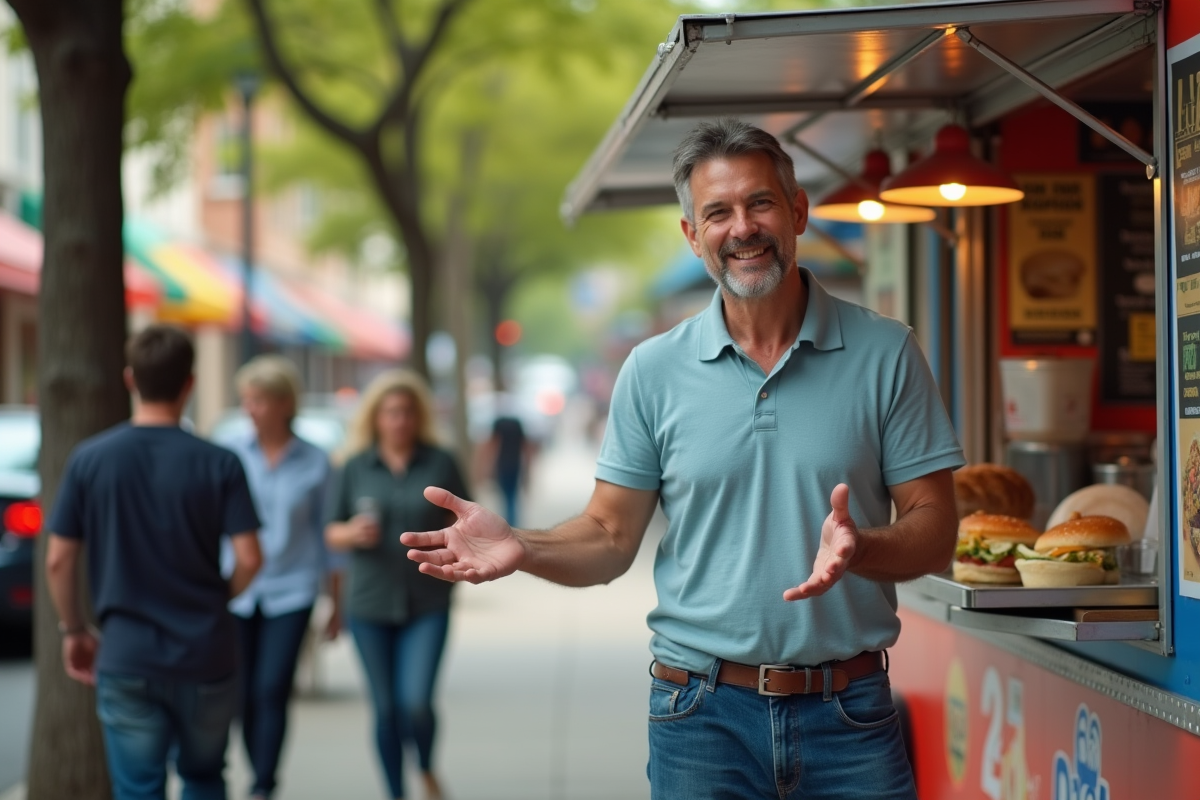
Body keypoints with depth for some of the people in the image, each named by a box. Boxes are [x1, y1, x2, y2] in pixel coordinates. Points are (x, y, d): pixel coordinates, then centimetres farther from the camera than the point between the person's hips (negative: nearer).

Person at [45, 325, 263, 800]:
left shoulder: (89, 459, -4)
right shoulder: (219, 464, -7)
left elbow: (58, 560, -3)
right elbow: (248, 559, -10)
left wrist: (73, 629, 11)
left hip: (125, 657, 0)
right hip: (205, 655, 0)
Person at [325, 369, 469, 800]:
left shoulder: (441, 464, 0)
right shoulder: (355, 468, 1)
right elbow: (331, 533, 5)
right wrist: (353, 533, -16)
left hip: (428, 606, -1)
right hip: (370, 604, 1)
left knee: (416, 704, -12)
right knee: (386, 709, 6)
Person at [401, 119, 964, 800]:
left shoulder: (884, 354, 0)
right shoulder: (654, 371, 4)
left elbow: (934, 532, -2)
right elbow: (610, 539, 5)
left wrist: (859, 549, -23)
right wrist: (521, 548, -15)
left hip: (850, 716, -1)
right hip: (703, 712, 1)